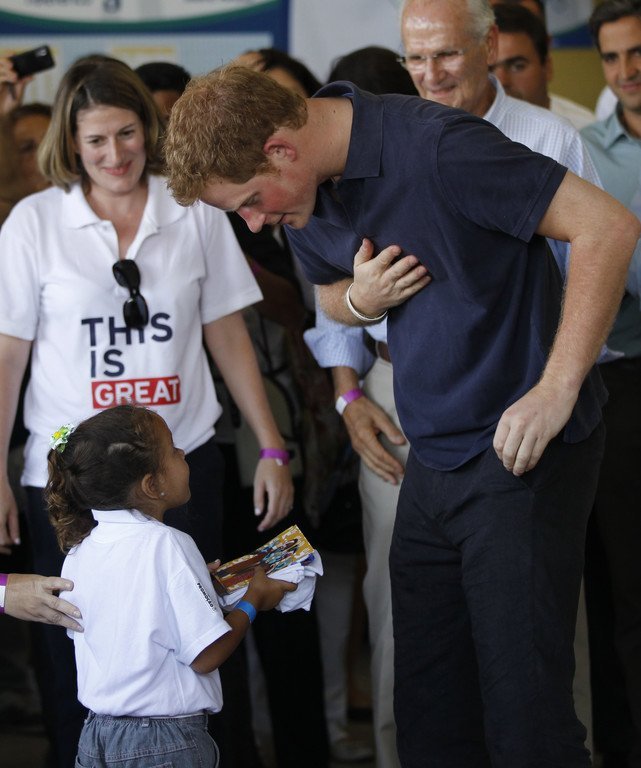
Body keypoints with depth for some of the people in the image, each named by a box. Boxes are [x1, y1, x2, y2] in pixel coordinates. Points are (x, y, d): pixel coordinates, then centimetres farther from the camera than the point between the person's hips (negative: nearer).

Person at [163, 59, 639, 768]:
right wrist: (361, 297, -1)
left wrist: (556, 390, -20)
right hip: (432, 463, 8)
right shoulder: (305, 201, 5)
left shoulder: (435, 148, -20)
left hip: (521, 457, -8)